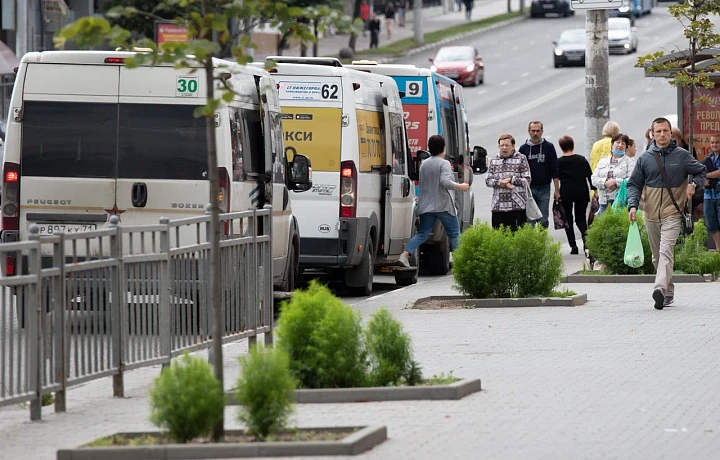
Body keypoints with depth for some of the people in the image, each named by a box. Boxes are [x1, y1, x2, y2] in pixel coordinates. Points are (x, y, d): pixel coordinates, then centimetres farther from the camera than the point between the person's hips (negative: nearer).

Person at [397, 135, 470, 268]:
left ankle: (404, 255, -10)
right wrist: (461, 187, -11)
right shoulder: (443, 163, -10)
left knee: (422, 233, 7)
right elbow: (445, 182, -22)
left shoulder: (424, 164, 11)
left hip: (426, 206, 6)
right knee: (454, 233, 6)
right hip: (443, 206, -6)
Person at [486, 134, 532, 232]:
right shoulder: (494, 161, 14)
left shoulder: (521, 158, 4)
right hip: (498, 206, 3)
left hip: (517, 205, -3)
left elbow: (527, 180, 0)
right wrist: (500, 183, -10)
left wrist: (510, 179, -10)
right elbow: (488, 181, 8)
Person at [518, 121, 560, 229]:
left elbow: (555, 170, 2)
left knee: (543, 221, 1)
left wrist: (557, 190, -3)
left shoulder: (549, 147, 3)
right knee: (529, 221, -3)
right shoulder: (523, 148, 6)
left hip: (544, 189, -1)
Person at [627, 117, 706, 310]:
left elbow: (701, 172, 13)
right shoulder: (645, 158, 5)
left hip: (672, 214, -4)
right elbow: (634, 184, 9)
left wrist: (693, 185, -8)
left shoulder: (682, 156, 1)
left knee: (666, 251, -21)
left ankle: (660, 289, -34)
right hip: (651, 215, 4)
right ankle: (668, 292, 23)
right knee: (657, 256, 11)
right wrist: (633, 205, -8)